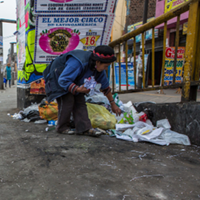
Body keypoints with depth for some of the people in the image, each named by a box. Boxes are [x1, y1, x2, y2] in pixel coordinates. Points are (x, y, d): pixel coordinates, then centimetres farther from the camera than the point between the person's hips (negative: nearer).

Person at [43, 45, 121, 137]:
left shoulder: (99, 67, -14)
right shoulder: (78, 63, -41)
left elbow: (105, 86, 0)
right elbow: (63, 81, -37)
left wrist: (113, 103, 4)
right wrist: (78, 89, -49)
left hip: (74, 80, 7)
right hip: (58, 77, -7)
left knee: (80, 101, -4)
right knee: (67, 101, -19)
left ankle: (84, 128, -5)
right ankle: (62, 127, -2)